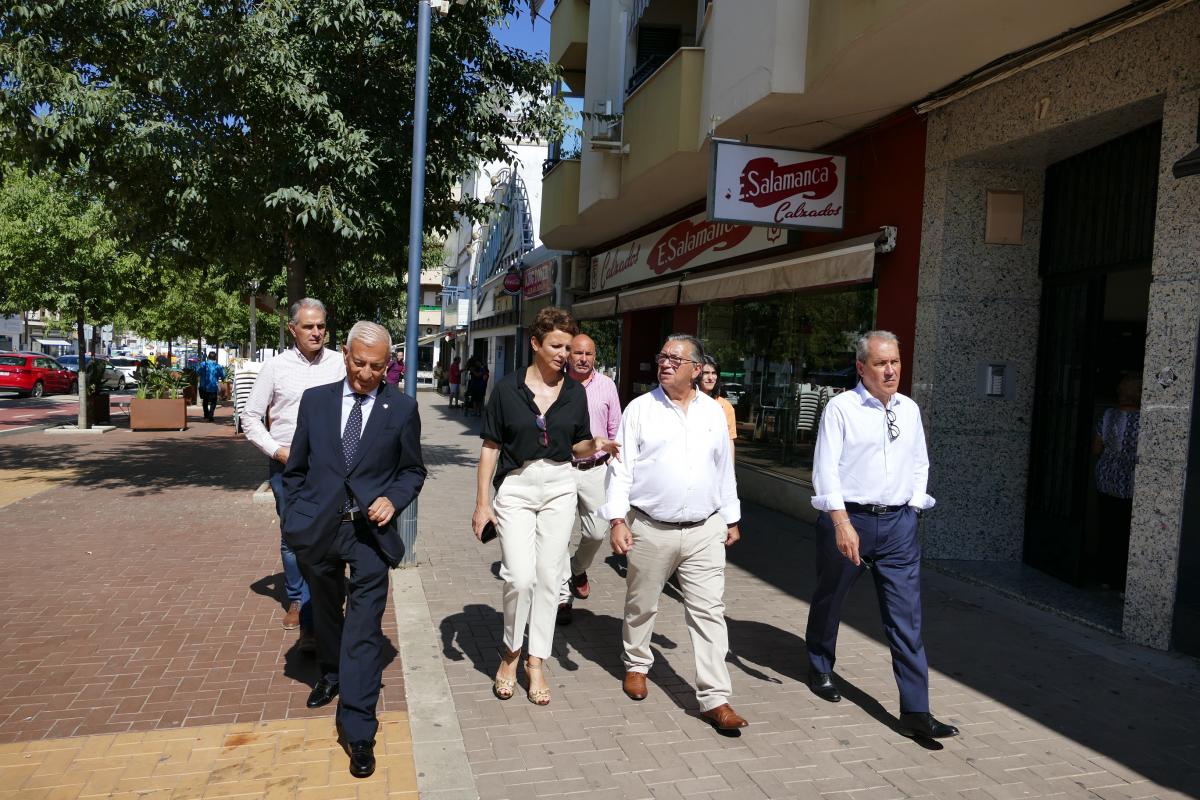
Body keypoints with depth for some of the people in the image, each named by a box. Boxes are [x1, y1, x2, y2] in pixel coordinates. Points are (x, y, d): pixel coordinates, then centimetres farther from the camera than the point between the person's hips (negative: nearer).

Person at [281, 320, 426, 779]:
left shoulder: (402, 408, -2)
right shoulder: (315, 400, 3)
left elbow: (412, 470, 5)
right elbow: (296, 468, 10)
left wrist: (393, 499, -13)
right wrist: (296, 517, 5)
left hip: (371, 530, -3)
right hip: (318, 529, 3)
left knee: (364, 628, -6)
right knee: (325, 611, 24)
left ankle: (359, 732, 0)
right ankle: (330, 675, 51)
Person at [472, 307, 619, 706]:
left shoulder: (574, 392, 3)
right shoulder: (508, 388, -5)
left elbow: (577, 447, 11)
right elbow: (490, 446, -2)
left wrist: (595, 445, -12)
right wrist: (482, 503, -4)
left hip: (559, 487, 3)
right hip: (515, 487, -3)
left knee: (548, 576, 6)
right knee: (520, 577, -12)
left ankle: (536, 663, 21)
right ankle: (511, 652, 15)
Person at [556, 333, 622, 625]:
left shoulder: (607, 385, 5)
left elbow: (615, 429, 11)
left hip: (596, 469, 2)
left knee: (597, 532, 5)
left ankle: (578, 569, 37)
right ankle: (563, 596, 13)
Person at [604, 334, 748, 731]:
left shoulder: (713, 411, 7)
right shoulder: (640, 408, -2)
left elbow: (724, 470, 15)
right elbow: (621, 468, -4)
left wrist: (731, 519, 17)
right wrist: (617, 520, -12)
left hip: (705, 531, 2)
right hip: (651, 530, -1)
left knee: (709, 612, 0)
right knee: (641, 605, 14)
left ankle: (715, 699, 6)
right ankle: (636, 665, 38)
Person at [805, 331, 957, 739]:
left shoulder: (910, 410, 7)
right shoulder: (841, 407, -9)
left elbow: (920, 464, 17)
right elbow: (826, 468, -14)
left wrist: (913, 509, 7)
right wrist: (843, 523, -21)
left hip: (898, 523, 4)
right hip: (848, 518, -3)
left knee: (907, 617, 1)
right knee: (829, 601, 16)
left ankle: (916, 712, 7)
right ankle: (819, 669, 41)